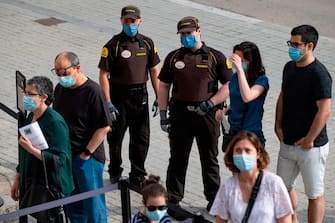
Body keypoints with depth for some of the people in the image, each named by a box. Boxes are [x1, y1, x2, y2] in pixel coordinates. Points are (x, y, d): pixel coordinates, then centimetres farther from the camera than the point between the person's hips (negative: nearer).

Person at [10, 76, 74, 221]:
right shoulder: (30, 117, 8)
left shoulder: (55, 122, -18)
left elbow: (59, 159, -22)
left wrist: (32, 149, -28)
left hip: (53, 188, -8)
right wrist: (17, 180, 20)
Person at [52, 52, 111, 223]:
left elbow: (104, 127, -17)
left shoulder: (93, 91, -16)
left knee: (92, 202, 1)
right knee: (71, 201, 15)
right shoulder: (60, 88, 7)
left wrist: (86, 153, -15)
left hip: (88, 157, -7)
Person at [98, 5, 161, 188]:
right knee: (115, 137, 11)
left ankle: (137, 177, 16)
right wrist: (108, 103, -16)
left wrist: (158, 98, 5)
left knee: (141, 138, 5)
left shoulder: (147, 43, 4)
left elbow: (154, 71, 10)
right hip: (119, 96, -3)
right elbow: (103, 75, -11)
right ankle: (115, 172, 30)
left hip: (140, 96, 3)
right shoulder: (113, 45, -10)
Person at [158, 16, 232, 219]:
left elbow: (229, 86, -3)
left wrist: (210, 103, -13)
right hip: (180, 114, 1)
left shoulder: (216, 57, -1)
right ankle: (173, 200, 15)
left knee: (210, 160, 10)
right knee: (178, 159, 6)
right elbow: (164, 86, 8)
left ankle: (214, 200, 22)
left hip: (207, 114, -1)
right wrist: (163, 114, 2)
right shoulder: (174, 57, 6)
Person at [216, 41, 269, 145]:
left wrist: (240, 69, -33)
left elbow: (247, 97, -33)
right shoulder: (235, 77, 5)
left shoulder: (261, 80, -14)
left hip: (252, 134, -6)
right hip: (232, 132, 6)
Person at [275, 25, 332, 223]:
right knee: (284, 187, 19)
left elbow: (324, 111, -23)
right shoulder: (289, 67, 6)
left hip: (311, 146, -8)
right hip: (288, 143, 8)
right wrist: (278, 125, 6)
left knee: (315, 194, 4)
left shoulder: (319, 74, -19)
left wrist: (309, 139, -19)